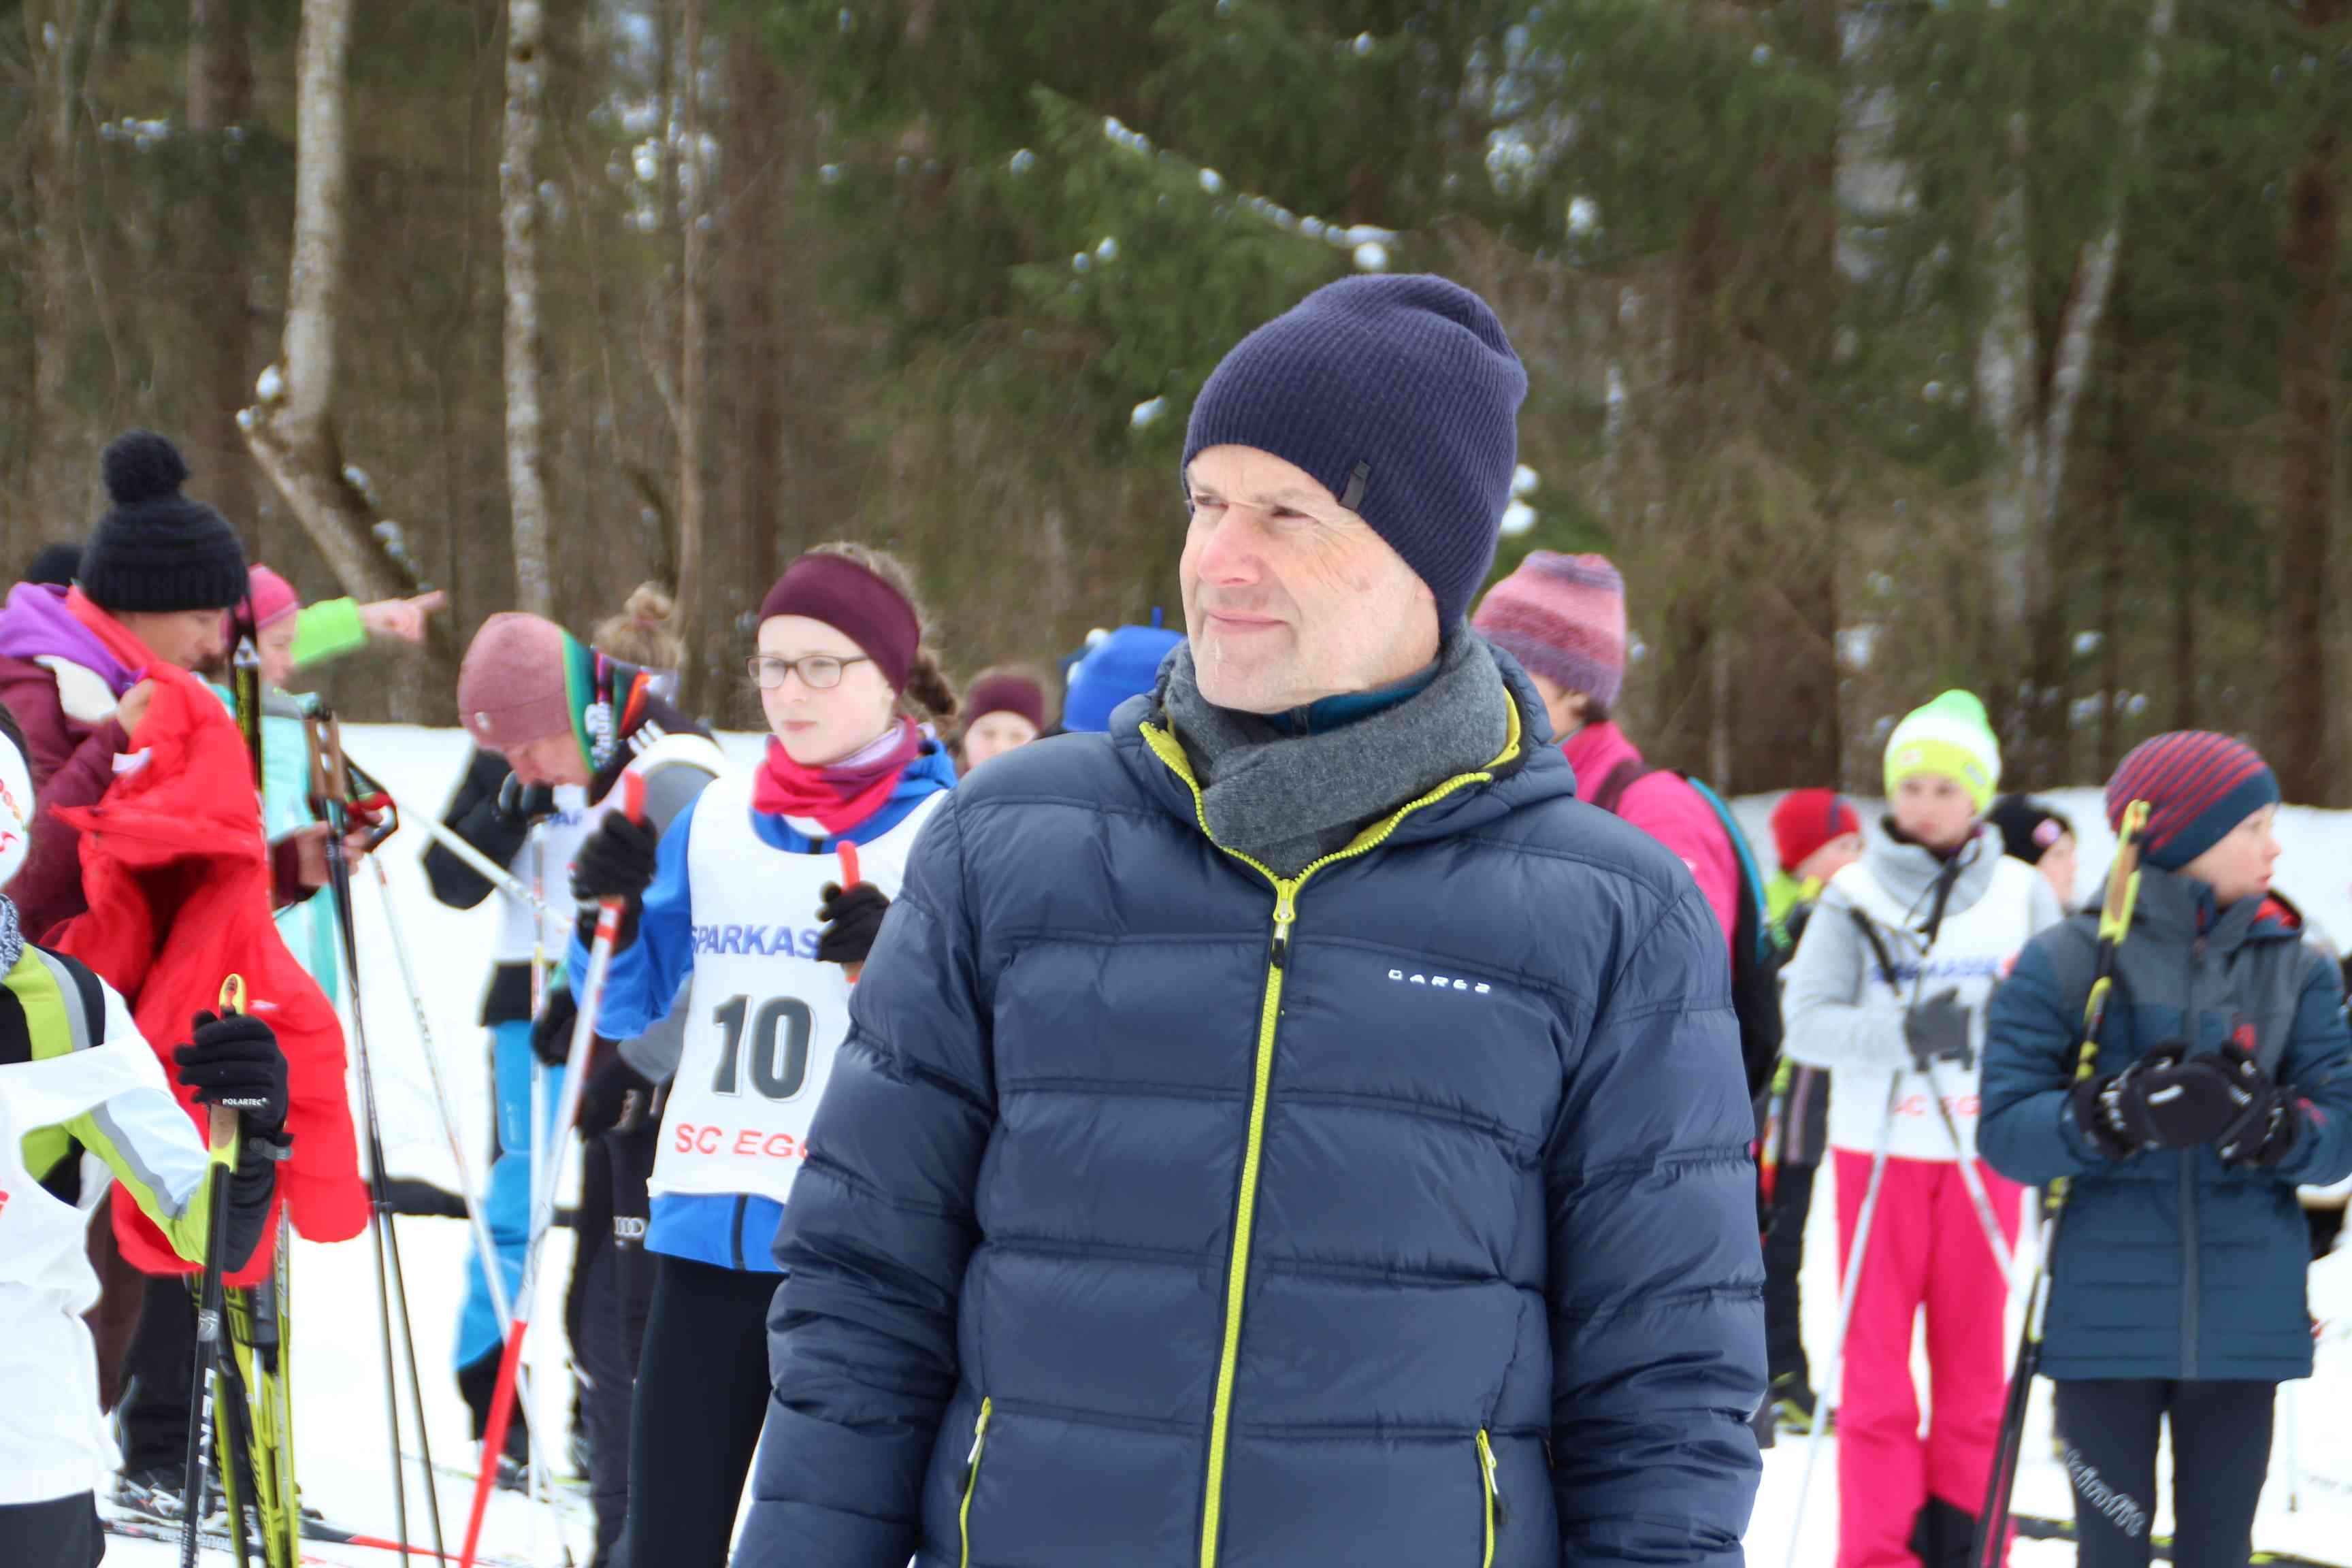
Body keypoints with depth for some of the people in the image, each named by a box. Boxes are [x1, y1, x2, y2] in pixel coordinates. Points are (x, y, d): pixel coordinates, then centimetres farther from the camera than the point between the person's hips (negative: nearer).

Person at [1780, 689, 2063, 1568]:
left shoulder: (2023, 896, 4)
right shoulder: (1854, 896, 0)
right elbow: (1804, 1021, -10)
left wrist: (1970, 1028, -20)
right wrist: (1904, 1033, -25)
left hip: (1984, 1155, 1)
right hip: (1878, 1152, -1)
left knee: (1973, 1360, 5)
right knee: (1876, 1365, -1)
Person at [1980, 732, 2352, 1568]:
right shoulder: (2067, 963, -2)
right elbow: (2006, 1129, -7)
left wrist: (2272, 1125, -21)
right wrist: (2117, 1115, -25)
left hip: (2245, 1321, 2)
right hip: (2107, 1318, -2)